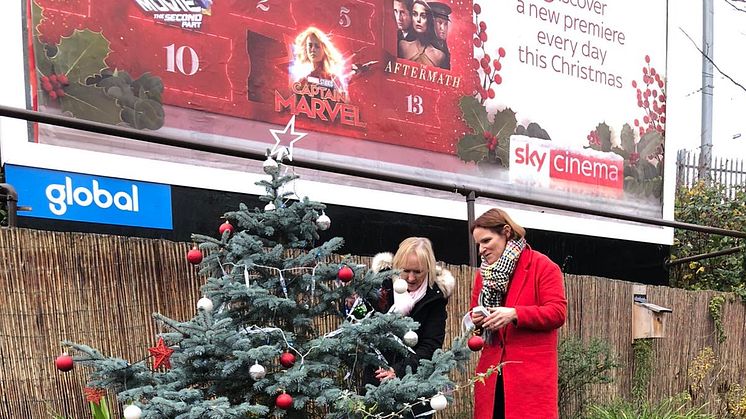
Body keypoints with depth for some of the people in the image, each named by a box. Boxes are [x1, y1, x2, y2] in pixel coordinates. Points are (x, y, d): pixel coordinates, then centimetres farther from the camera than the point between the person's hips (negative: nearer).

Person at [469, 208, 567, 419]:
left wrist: (514, 314, -20)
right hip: (492, 373, 5)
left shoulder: (542, 266, -2)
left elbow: (558, 312, -9)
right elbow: (475, 316, 22)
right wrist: (476, 320, -2)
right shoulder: (483, 273, 17)